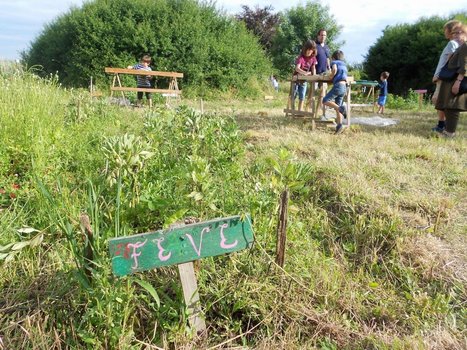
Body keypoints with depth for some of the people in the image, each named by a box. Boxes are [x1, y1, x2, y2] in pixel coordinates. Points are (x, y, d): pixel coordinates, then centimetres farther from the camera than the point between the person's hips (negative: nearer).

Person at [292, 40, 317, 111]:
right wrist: (305, 73, -52)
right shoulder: (301, 57, -22)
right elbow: (297, 68, -35)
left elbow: (313, 68, 6)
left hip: (304, 80, 5)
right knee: (293, 95, -1)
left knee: (302, 97, 5)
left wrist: (314, 76, -13)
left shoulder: (313, 58, -3)